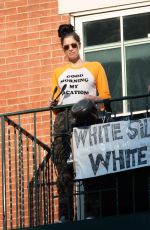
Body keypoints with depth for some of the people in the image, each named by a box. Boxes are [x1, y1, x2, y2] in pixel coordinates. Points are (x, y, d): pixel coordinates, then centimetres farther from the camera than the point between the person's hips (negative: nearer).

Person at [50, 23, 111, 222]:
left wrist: (95, 99, -11)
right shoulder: (58, 73, 27)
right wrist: (53, 104, 1)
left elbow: (106, 96, 10)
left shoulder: (95, 67, 18)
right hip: (64, 119, 2)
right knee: (64, 169, -8)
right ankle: (65, 216, -11)